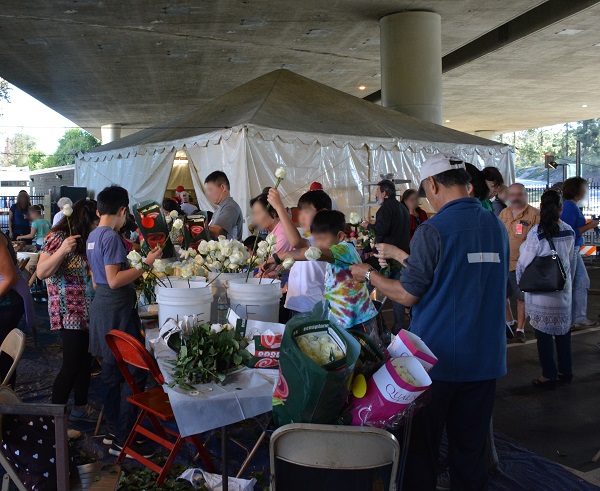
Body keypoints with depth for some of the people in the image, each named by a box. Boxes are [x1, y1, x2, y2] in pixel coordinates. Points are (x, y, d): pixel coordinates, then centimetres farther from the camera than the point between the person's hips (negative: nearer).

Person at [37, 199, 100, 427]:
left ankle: (80, 407, 30)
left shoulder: (87, 240, 10)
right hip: (69, 313, -8)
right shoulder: (58, 237, -13)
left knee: (86, 360, 15)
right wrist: (63, 250, -30)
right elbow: (41, 272, -18)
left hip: (88, 312, 8)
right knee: (72, 364, -7)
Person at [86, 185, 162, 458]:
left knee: (111, 371, 16)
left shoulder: (93, 236, 13)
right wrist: (146, 264, -21)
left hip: (100, 303, 10)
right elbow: (114, 280, -22)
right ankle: (122, 440, -1)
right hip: (117, 310, -10)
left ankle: (112, 430, 26)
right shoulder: (112, 237, -16)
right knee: (136, 372, -5)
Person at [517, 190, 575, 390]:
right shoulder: (569, 231, 0)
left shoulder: (537, 233, -17)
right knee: (563, 329, 16)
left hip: (541, 290, -5)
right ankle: (565, 371, 27)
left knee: (544, 332, 4)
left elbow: (523, 263, -11)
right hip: (564, 290, 6)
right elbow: (571, 261, 11)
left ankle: (549, 376, 11)